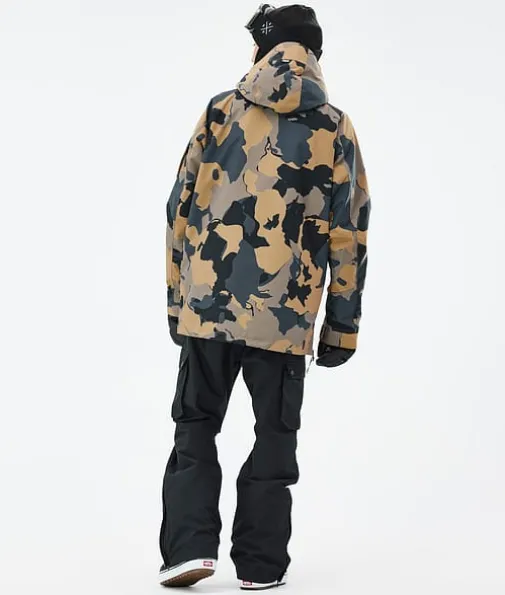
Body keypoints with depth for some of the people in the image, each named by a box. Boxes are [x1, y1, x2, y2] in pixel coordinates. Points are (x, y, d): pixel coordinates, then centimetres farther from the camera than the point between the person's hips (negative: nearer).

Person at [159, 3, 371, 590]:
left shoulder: (221, 112, 4)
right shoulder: (335, 129, 3)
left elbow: (181, 207, 4)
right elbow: (348, 233, 3)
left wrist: (177, 299, 12)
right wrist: (341, 326, 9)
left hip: (207, 303, 0)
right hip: (285, 317, 0)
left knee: (195, 426, 14)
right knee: (274, 436, 12)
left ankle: (190, 545, 1)